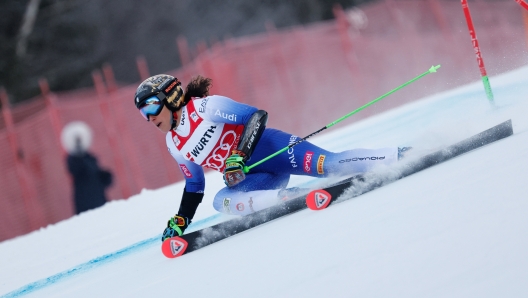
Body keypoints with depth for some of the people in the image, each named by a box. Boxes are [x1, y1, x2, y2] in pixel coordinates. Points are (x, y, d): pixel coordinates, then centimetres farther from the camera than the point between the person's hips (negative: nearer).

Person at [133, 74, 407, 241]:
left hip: (272, 149, -6)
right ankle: (289, 197, -32)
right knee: (221, 200, -23)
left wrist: (238, 155, -26)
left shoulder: (204, 107, -11)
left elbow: (257, 115, -16)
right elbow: (194, 186, 26)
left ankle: (398, 158, -15)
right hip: (258, 177, 6)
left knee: (328, 164, -24)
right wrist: (179, 222, 16)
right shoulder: (174, 146, 12)